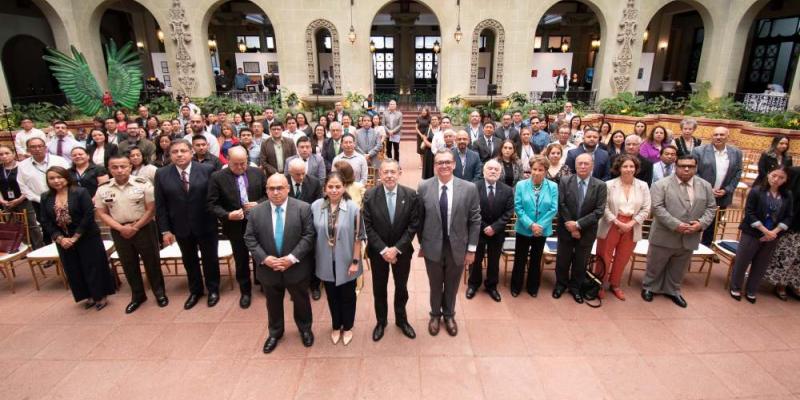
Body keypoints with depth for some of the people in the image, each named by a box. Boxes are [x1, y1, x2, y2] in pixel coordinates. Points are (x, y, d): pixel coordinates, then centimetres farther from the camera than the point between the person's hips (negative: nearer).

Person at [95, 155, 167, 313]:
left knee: (152, 261, 6)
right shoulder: (103, 189, 0)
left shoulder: (143, 184, -10)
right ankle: (137, 295, 31)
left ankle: (160, 293, 23)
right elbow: (101, 213, 2)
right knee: (128, 264, 14)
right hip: (119, 231, 3)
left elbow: (151, 209, -10)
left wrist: (135, 227, -13)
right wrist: (121, 228, -11)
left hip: (144, 228, -3)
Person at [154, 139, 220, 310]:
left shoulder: (207, 170, -10)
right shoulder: (161, 174, -3)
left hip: (205, 225, -2)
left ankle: (213, 289, 33)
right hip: (181, 227, 2)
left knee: (210, 258, 13)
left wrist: (217, 218, -8)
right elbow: (160, 205, -2)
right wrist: (165, 230, -4)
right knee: (189, 260, 18)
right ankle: (195, 290, 38)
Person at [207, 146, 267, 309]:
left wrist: (258, 204, -14)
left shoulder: (257, 173, -2)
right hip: (236, 226, -1)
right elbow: (212, 204, -8)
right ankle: (245, 291, 34)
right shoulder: (217, 177, -8)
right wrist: (227, 215, -23)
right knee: (241, 261, 14)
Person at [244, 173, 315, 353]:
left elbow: (309, 236, -13)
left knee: (301, 301, 18)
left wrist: (292, 258, -21)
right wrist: (264, 258, -16)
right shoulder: (256, 212, -3)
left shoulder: (303, 208, -11)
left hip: (296, 268, -2)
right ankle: (275, 332, 45)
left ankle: (305, 328, 43)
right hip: (268, 269, 2)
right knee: (273, 303, 21)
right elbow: (249, 238, -2)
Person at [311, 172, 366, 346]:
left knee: (347, 296, 17)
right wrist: (315, 258, 3)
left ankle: (347, 327, 40)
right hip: (326, 262, 2)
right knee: (332, 296, 20)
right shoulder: (316, 206, -9)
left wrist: (355, 261, -11)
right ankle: (336, 326, 43)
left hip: (346, 262, -2)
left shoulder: (352, 207, -16)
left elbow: (358, 237, -11)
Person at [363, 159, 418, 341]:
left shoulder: (411, 195, -11)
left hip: (402, 250, 1)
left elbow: (414, 225, -10)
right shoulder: (370, 195, -12)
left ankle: (401, 319, 41)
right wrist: (383, 249, -17)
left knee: (401, 287, 18)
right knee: (379, 288, 16)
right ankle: (381, 321, 38)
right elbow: (367, 226, -11)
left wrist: (397, 248, -16)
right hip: (378, 251, 0)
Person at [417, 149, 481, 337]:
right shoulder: (424, 187, -9)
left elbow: (475, 221, -5)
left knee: (452, 286, 20)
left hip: (457, 247, 0)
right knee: (435, 285, 19)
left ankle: (449, 315, 46)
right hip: (433, 247, 0)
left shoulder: (469, 188, -11)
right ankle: (435, 314, 46)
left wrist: (471, 249, -4)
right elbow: (419, 218, -1)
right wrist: (421, 244, 3)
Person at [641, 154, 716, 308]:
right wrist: (676, 224, -23)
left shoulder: (705, 186, 7)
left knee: (678, 269, 18)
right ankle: (649, 287, 29)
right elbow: (658, 208, -16)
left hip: (690, 238, 4)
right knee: (655, 266, 11)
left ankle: (672, 290, 36)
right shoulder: (661, 185, -9)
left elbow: (711, 208, 7)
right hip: (664, 236, -4)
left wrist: (701, 223, -11)